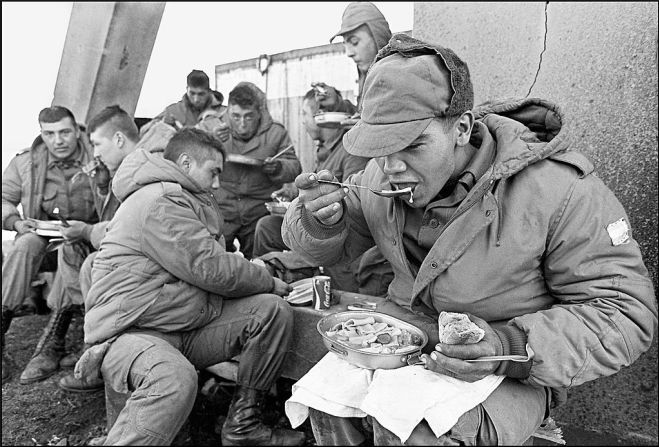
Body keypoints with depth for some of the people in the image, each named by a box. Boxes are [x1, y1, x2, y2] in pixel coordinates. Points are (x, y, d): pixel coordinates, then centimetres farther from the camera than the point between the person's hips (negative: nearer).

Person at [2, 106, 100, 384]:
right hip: (41, 235, 3)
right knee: (25, 245, -31)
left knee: (71, 250, -35)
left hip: (85, 239, -2)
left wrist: (86, 229, -24)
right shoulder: (25, 162, 5)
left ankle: (51, 345, -33)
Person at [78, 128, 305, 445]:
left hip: (187, 328, 10)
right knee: (175, 378, -42)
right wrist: (271, 283, -5)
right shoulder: (159, 201, -15)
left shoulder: (185, 201, 20)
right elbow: (212, 269, -20)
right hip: (131, 332, -9)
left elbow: (209, 263, 19)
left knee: (273, 310, -7)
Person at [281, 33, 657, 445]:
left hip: (514, 367, -3)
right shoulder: (382, 177, -5)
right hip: (409, 328, 4)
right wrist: (320, 219, -19)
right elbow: (323, 246, 8)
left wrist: (512, 349, -32)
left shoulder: (561, 189, -22)